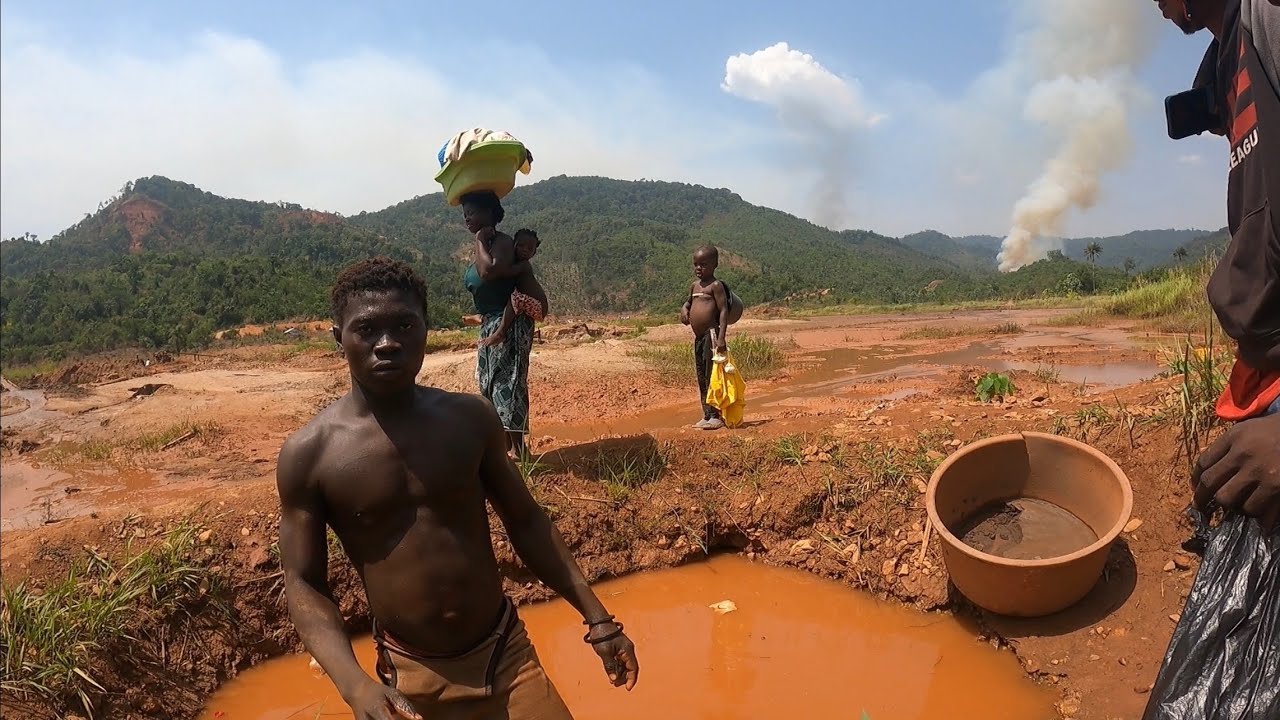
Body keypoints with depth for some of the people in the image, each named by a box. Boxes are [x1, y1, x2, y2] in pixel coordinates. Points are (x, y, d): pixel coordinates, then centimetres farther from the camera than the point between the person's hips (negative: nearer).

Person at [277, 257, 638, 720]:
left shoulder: (470, 418, -5)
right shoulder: (309, 453, -11)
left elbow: (524, 520, 4)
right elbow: (304, 584, -6)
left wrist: (597, 620, 3)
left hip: (507, 655, 2)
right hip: (409, 680, -1)